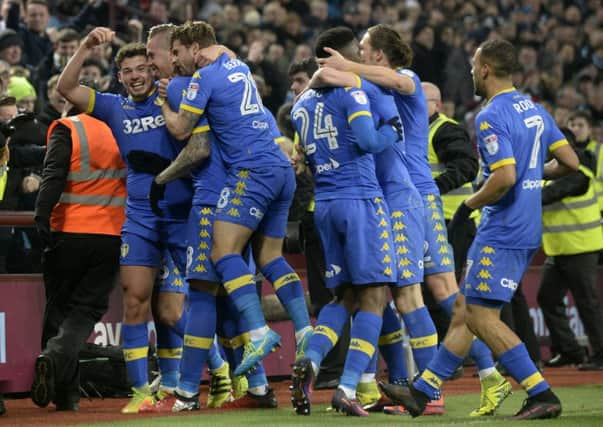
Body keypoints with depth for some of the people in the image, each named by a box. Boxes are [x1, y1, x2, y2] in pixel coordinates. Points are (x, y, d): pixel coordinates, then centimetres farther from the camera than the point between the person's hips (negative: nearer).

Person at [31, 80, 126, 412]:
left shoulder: (66, 129, -2)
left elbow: (53, 175, -15)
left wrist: (43, 216, -20)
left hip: (69, 234, -2)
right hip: (112, 236, 2)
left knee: (59, 307, 10)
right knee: (87, 309, 4)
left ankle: (66, 393, 5)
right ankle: (58, 357, -25)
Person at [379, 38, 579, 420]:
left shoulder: (492, 117, -16)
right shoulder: (535, 110, 11)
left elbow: (505, 177, -26)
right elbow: (570, 162, 12)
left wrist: (469, 206, -11)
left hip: (502, 231, -10)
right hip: (527, 230, 10)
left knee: (482, 318, -7)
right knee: (466, 310, 13)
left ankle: (542, 395, -10)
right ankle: (423, 391, 18)